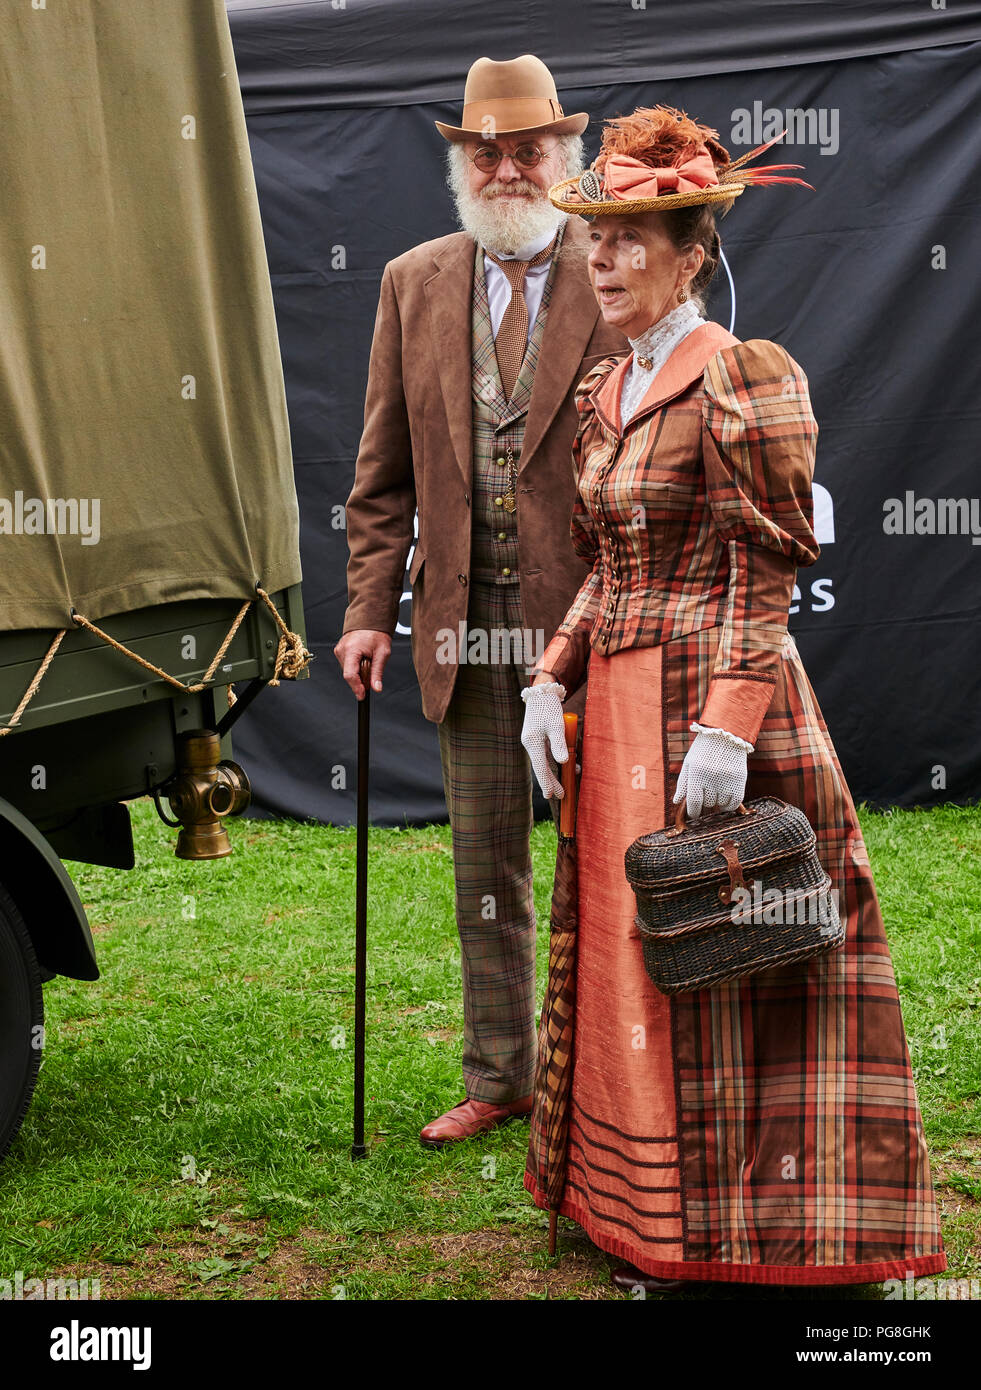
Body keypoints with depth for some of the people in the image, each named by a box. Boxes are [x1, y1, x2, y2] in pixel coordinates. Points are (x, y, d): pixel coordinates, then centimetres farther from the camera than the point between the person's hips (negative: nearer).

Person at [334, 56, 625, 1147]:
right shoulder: (414, 283, 9)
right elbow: (384, 472, 10)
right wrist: (369, 608, 4)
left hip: (589, 618, -4)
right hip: (466, 625, 4)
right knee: (484, 867, 12)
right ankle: (499, 1079, 26)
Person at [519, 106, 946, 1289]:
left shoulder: (739, 380, -11)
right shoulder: (604, 396, 14)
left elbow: (768, 570, -15)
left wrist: (726, 727, -22)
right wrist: (552, 678, 7)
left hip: (708, 701, -8)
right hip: (618, 704, 8)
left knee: (704, 959, -1)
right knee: (623, 953, 12)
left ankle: (714, 1228, 13)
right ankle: (636, 1204, 25)